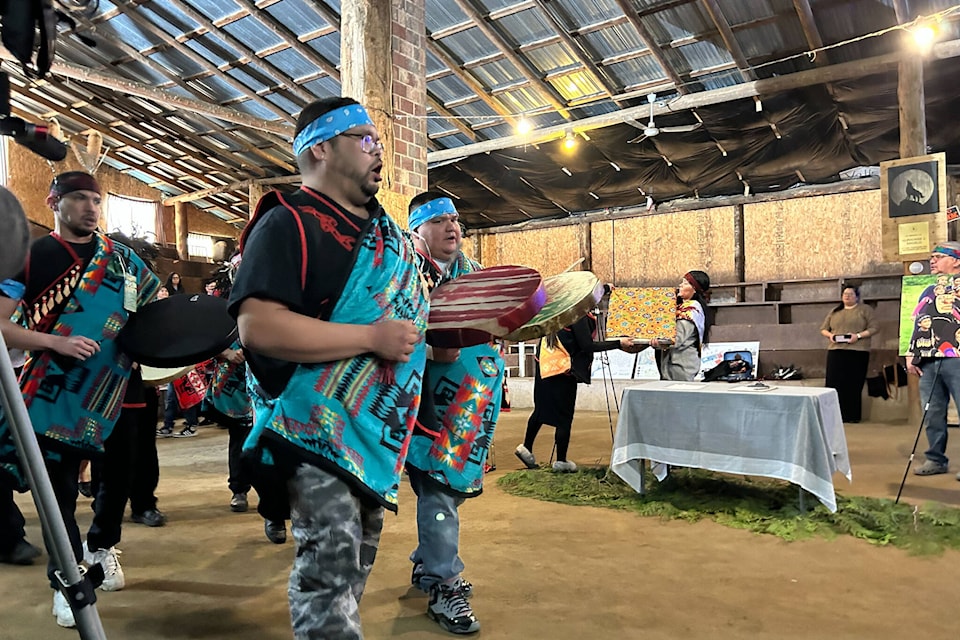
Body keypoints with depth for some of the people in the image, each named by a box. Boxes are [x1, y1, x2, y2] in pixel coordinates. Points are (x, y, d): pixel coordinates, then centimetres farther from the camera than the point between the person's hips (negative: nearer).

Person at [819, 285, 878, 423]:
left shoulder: (865, 309, 6)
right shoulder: (835, 311, 18)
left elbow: (874, 328, -2)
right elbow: (823, 329, 19)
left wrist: (858, 335, -15)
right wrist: (830, 335, -3)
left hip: (857, 352, -3)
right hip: (836, 351, 3)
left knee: (854, 385, -1)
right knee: (834, 383, -3)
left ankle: (852, 416, 6)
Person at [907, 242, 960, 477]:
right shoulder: (929, 291, 21)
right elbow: (917, 325, 22)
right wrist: (912, 355, 17)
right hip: (928, 362, 7)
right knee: (932, 412, 10)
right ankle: (936, 459, 19)